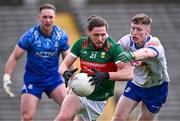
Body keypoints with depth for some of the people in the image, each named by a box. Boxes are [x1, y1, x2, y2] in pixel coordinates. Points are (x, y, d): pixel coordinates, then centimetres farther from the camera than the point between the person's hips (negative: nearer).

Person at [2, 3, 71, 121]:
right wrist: (7, 77, -18)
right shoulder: (30, 36, -16)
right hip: (32, 80, -2)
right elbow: (14, 57, -10)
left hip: (54, 78, 2)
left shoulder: (61, 36, -7)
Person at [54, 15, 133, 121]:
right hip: (79, 92, 1)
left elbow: (129, 73, -24)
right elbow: (64, 65, 1)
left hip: (98, 101, -1)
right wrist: (66, 72, -24)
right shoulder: (81, 43, -4)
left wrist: (106, 75, -39)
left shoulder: (113, 48, -15)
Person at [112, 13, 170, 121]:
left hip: (156, 88, -3)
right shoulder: (128, 40, -16)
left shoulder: (154, 43, -33)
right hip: (136, 83, 4)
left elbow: (148, 53, -56)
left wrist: (132, 55, -77)